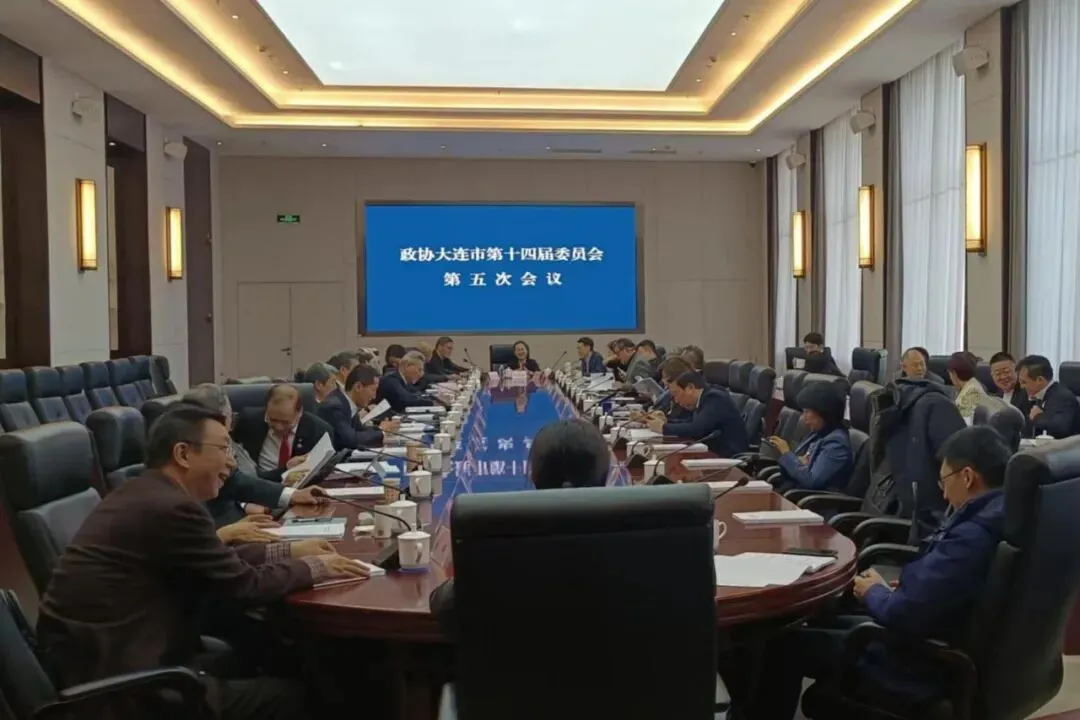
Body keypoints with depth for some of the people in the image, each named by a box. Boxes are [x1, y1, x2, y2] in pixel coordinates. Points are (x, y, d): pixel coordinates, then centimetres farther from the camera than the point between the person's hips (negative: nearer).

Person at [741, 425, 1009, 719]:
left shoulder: (972, 536, -31)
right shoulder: (998, 512, -1)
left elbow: (903, 615, -28)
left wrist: (874, 592, -8)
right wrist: (900, 591, 2)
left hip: (922, 662, -9)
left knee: (784, 643, 0)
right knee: (824, 622, 22)